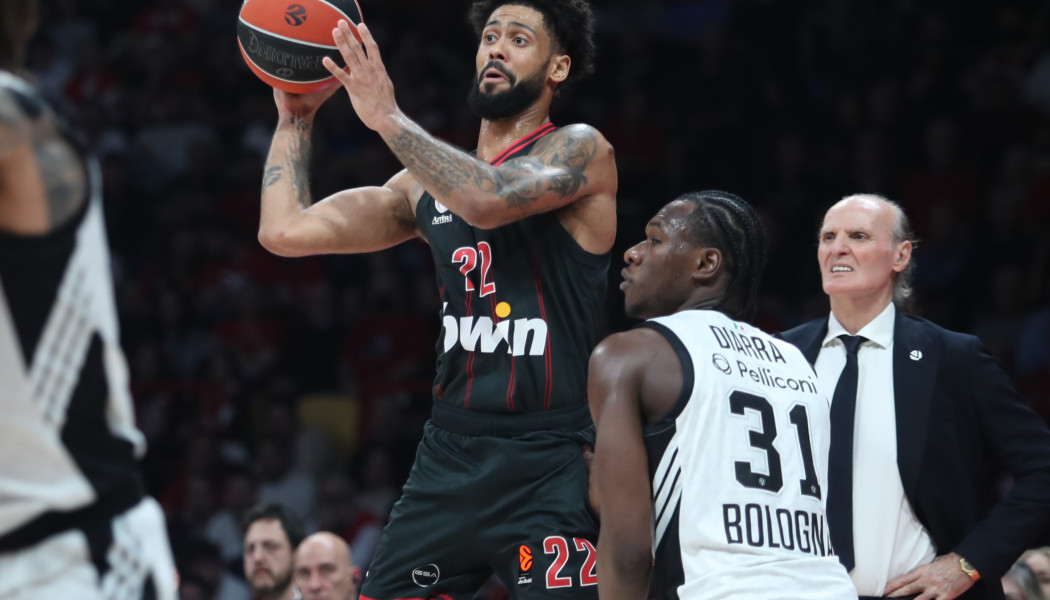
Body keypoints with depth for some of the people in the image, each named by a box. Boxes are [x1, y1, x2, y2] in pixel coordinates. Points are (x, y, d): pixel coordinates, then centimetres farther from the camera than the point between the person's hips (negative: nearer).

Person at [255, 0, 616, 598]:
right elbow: (285, 230, 12)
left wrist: (387, 116, -20)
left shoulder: (580, 151, -3)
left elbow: (489, 201, -25)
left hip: (548, 464, -6)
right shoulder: (432, 178, 15)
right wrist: (297, 116, 11)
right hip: (450, 452, 6)